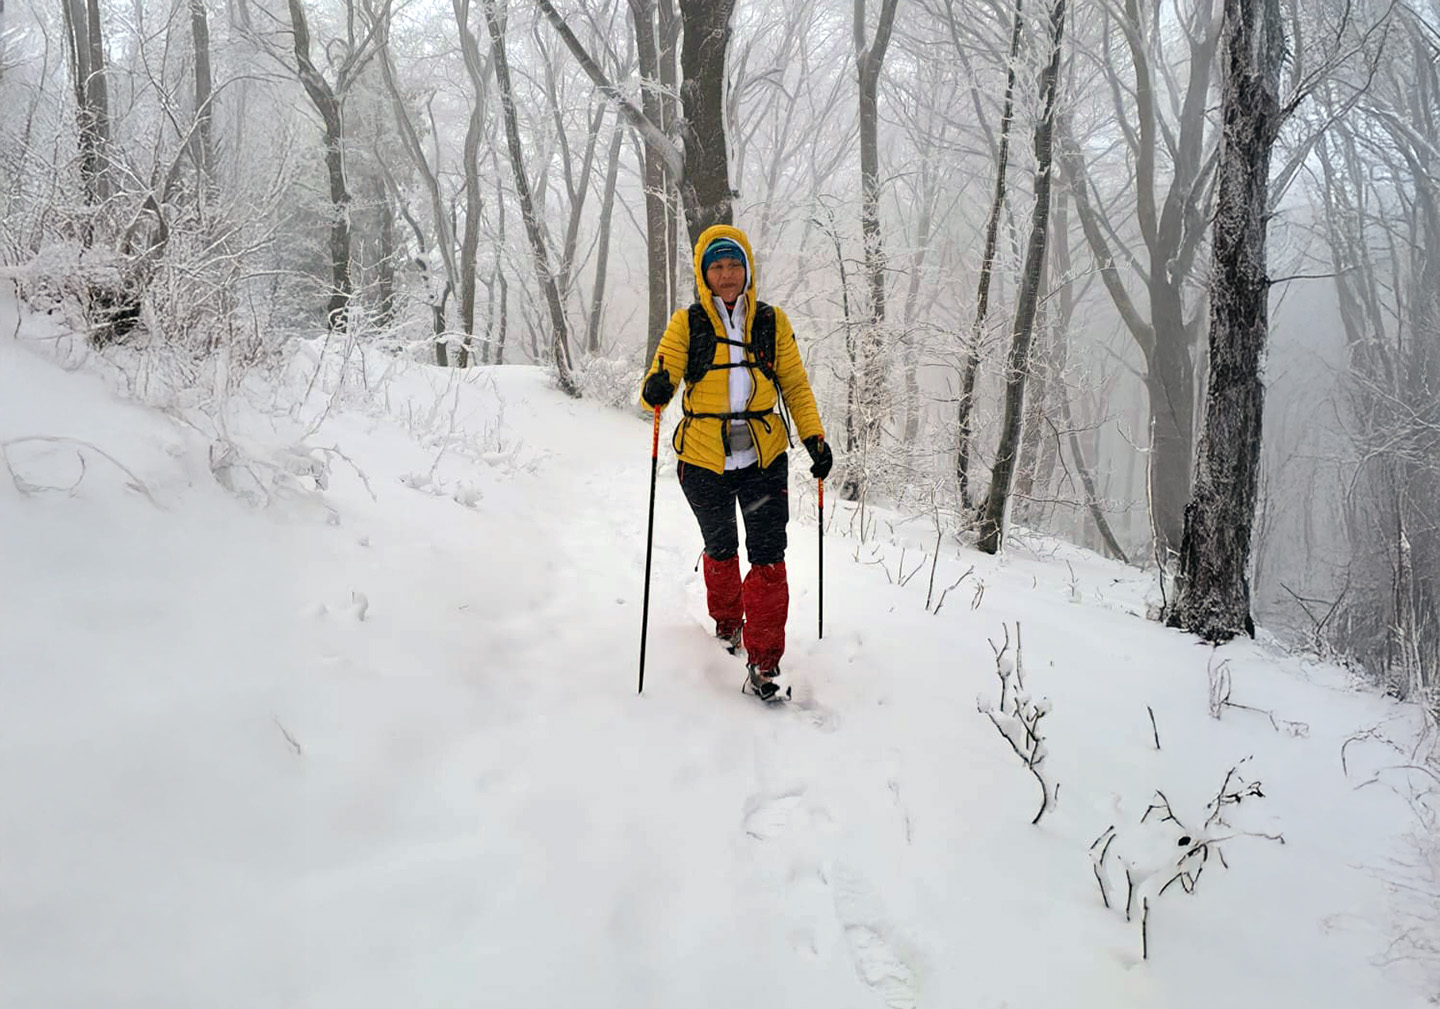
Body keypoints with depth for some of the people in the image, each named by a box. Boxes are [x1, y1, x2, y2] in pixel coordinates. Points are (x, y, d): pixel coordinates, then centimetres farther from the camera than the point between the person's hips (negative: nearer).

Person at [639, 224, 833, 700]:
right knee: (720, 549, 18)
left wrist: (814, 438, 0)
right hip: (704, 461, 0)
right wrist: (656, 389, -31)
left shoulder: (772, 322, 3)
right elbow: (662, 374, -7)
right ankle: (726, 620, 45)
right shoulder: (686, 323, 0)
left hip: (765, 459, 0)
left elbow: (796, 385, 9)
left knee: (768, 557, -8)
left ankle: (764, 660, 0)